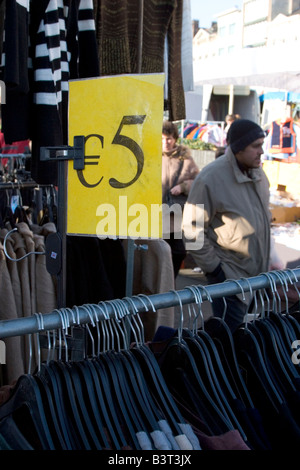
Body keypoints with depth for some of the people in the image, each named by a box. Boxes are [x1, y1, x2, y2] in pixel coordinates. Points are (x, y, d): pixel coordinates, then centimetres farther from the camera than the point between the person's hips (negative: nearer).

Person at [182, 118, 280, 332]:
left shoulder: (257, 172, 5)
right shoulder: (210, 179, -19)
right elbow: (193, 230, -16)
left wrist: (268, 257, 19)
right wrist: (214, 268, -15)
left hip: (257, 272, 8)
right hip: (229, 275, -7)